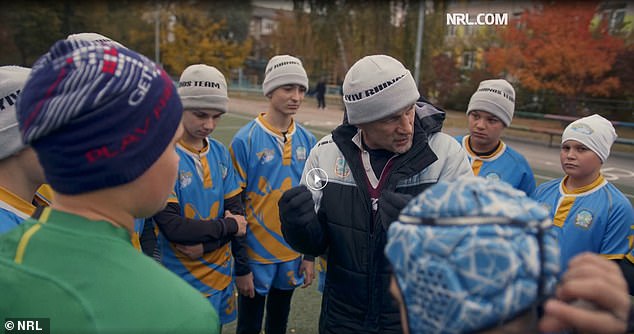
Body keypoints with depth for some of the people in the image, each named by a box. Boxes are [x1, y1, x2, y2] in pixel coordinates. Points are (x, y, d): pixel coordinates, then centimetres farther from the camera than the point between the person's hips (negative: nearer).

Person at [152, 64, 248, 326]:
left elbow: (237, 212, 1)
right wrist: (228, 227, -12)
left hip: (222, 274, 5)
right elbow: (172, 227, -22)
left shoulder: (220, 152, 0)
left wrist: (206, 244, -14)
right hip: (183, 280, -5)